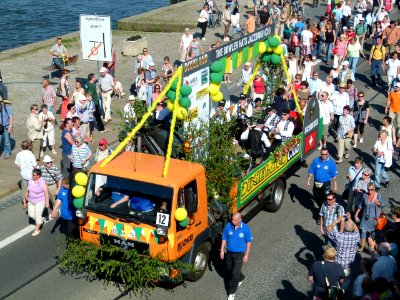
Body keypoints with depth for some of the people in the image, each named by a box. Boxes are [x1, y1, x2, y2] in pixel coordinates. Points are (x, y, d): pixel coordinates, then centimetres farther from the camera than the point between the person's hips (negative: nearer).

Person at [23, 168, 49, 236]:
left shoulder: (43, 183, -23)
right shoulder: (30, 181, -6)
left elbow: (46, 193, -16)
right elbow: (28, 191, 6)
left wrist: (47, 203, -13)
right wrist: (25, 200, 13)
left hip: (40, 202, -6)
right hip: (31, 201, 6)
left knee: (37, 215, -2)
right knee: (31, 214, 12)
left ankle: (37, 230, 16)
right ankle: (40, 221, 41)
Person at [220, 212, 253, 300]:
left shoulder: (245, 228, -17)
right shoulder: (228, 226, -12)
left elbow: (249, 241, -6)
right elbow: (224, 238, 1)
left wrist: (247, 254, -5)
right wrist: (222, 250, -1)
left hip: (239, 253, -4)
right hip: (229, 252, 4)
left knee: (235, 274, -5)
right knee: (230, 270, 21)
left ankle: (231, 293, 9)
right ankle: (241, 278, 52)